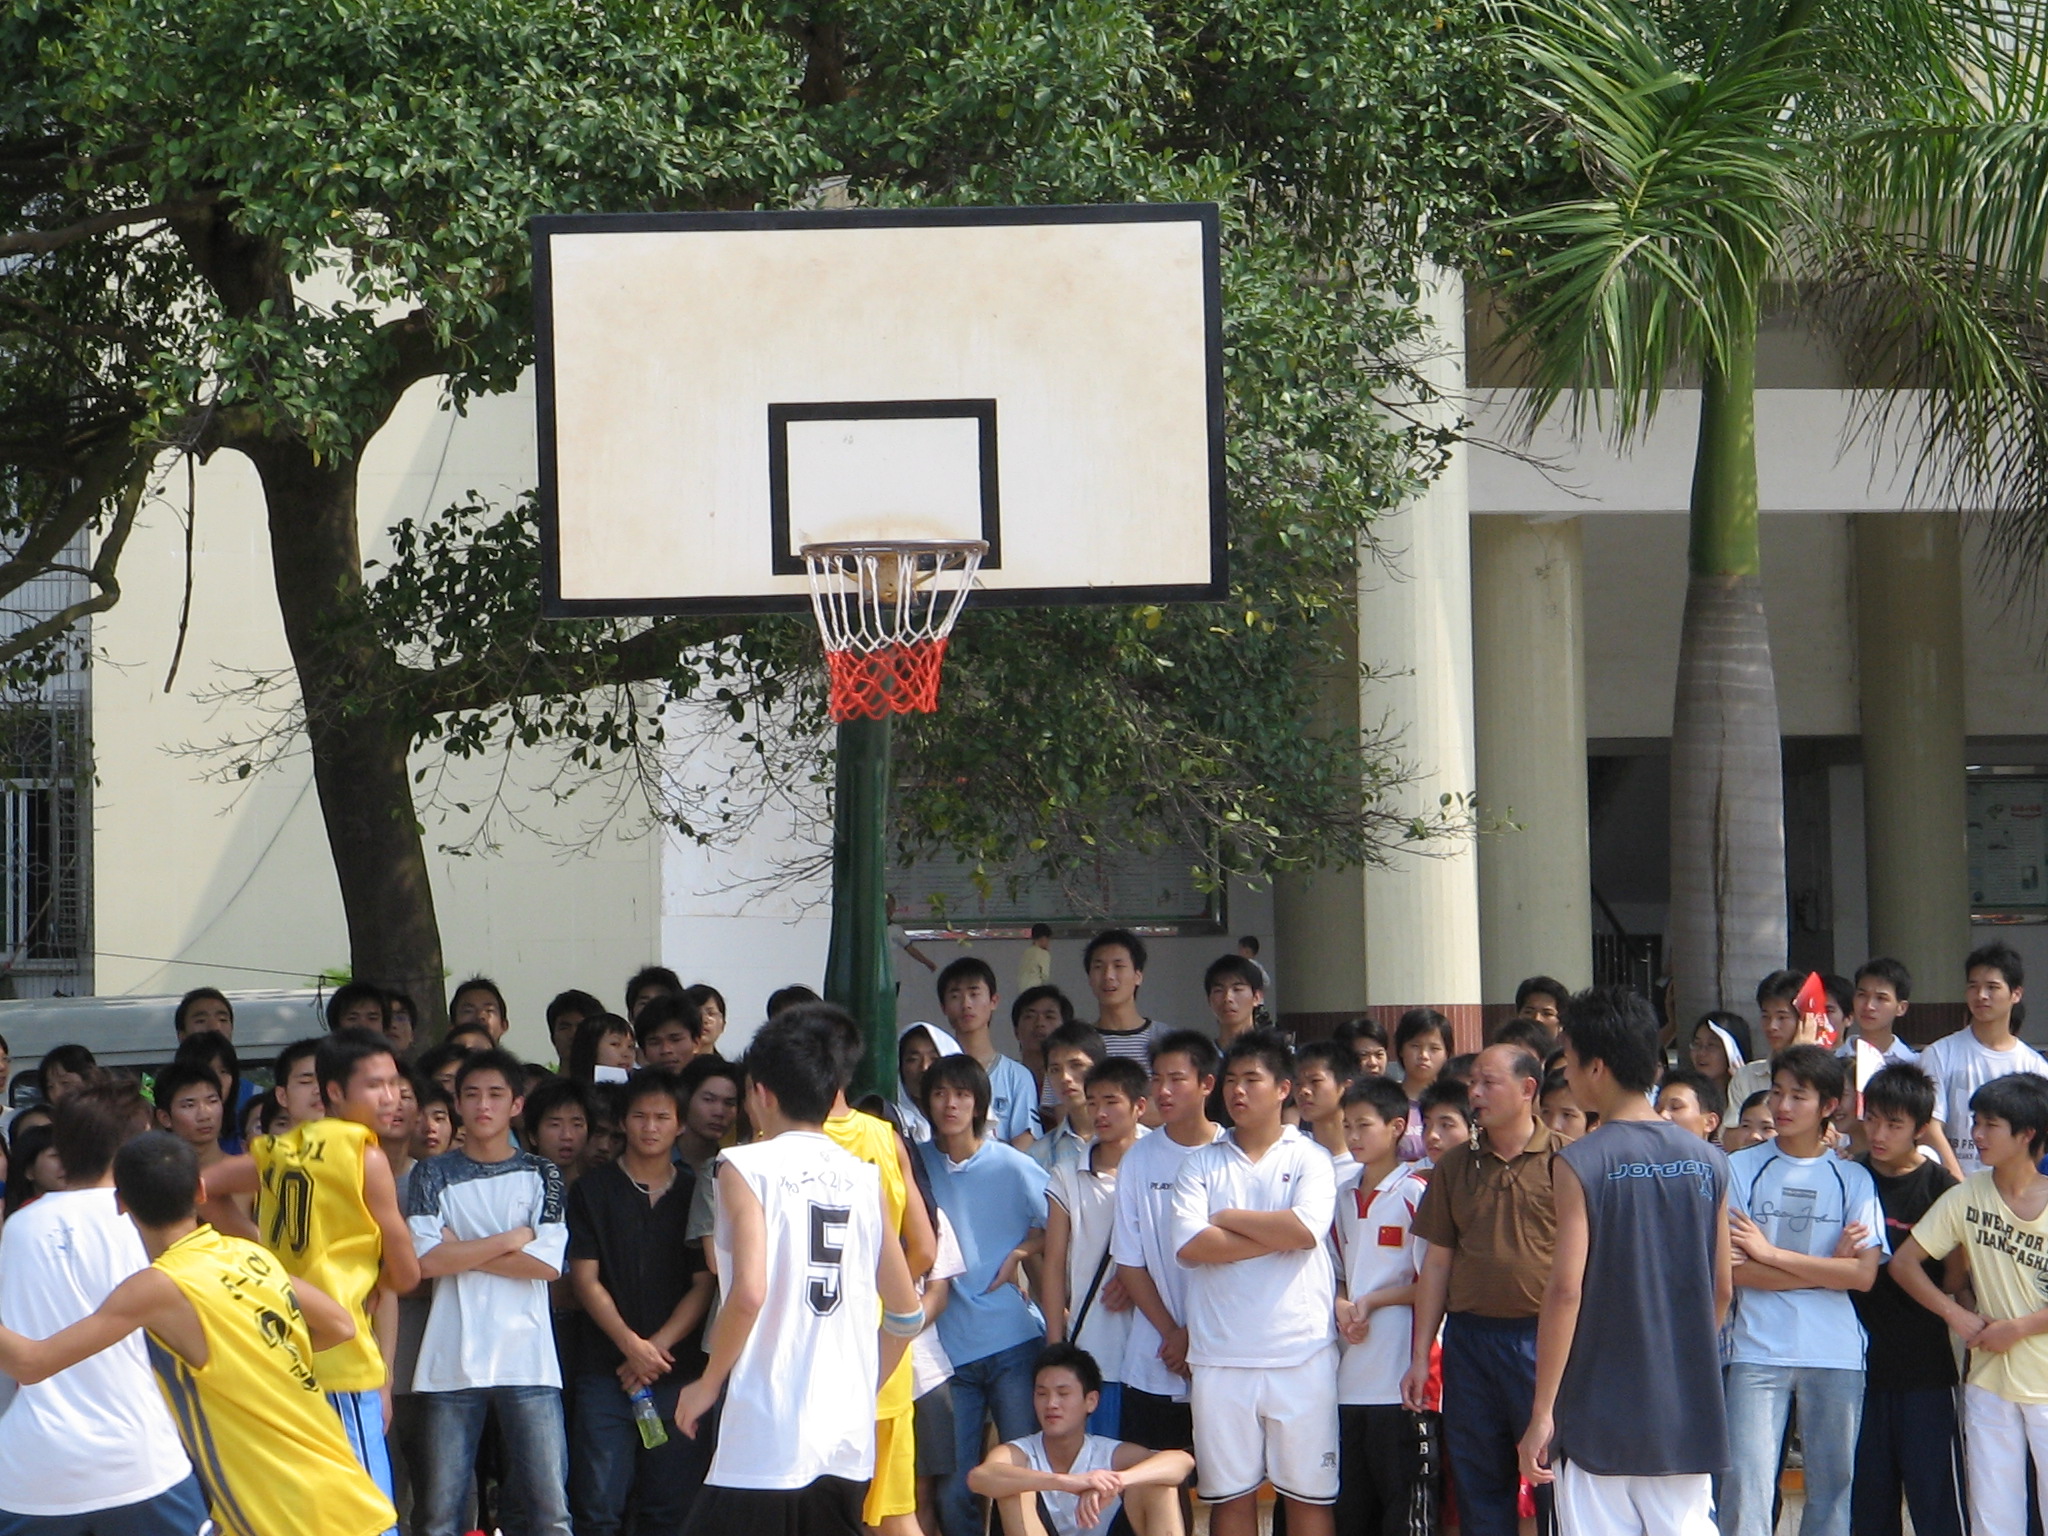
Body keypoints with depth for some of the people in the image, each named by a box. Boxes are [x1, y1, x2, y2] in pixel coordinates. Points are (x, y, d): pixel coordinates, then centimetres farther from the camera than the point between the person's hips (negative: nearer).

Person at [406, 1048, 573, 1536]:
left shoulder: (540, 1175, 10)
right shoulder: (433, 1176, 10)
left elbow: (548, 1263, -3)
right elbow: (426, 1260, -5)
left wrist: (460, 1251, -4)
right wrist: (512, 1240, -2)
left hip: (527, 1361, 0)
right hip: (451, 1362, 1)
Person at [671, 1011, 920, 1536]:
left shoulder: (749, 1167, -5)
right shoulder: (864, 1177, 12)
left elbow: (749, 1293, -18)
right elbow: (906, 1310, 15)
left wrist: (707, 1384, -5)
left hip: (766, 1434, -6)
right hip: (849, 1436, 6)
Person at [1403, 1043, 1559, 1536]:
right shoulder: (1455, 1164, 11)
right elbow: (1437, 1263, 13)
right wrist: (1419, 1356, 10)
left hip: (1540, 1338, -4)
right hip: (1469, 1338, 4)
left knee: (1554, 1481, -3)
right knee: (1479, 1489, 7)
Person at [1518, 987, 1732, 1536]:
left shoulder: (1580, 1164, -10)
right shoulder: (1706, 1162, 5)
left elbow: (1566, 1290, -14)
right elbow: (1722, 1287, 10)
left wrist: (1541, 1412, -10)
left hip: (1600, 1415, -5)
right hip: (1687, 1415, 5)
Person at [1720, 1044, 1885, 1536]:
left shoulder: (1852, 1180, 7)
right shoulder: (1741, 1169, 4)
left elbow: (1863, 1273, -4)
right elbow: (1732, 1269, -5)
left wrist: (1772, 1254, -8)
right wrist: (1827, 1268, -7)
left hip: (1836, 1354, 1)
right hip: (1758, 1352, -1)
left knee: (1832, 1484, 6)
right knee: (1747, 1483, -8)